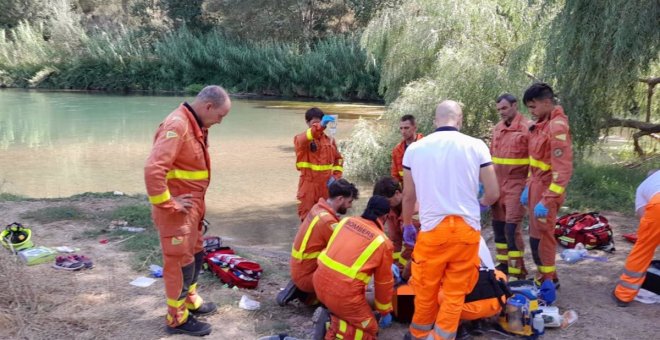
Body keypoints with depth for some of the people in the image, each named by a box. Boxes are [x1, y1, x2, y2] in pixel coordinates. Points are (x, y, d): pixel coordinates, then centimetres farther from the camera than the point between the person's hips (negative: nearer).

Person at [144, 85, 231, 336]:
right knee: (180, 261, 3)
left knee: (195, 254, 23)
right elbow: (153, 169, -31)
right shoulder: (177, 125, -23)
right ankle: (178, 318, 19)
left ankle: (189, 300, 41)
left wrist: (197, 204, 12)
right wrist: (168, 204, -23)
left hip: (192, 206, 10)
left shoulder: (196, 125, 9)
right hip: (177, 209, -10)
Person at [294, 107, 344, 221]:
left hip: (326, 186, 4)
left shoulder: (329, 140, 6)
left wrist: (335, 176, -1)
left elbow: (338, 159, 16)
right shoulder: (301, 139, -6)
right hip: (309, 187, -3)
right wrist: (319, 126, -49)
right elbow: (303, 140, -32)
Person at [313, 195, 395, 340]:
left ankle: (331, 316, 9)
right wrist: (385, 312, 23)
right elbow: (384, 282, 7)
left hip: (320, 282, 6)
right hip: (343, 293, -6)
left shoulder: (346, 221, 7)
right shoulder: (383, 242, -4)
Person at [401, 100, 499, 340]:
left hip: (432, 228, 1)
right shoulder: (476, 146, -2)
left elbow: (409, 196, 8)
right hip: (467, 229, 0)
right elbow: (493, 194, 1)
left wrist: (407, 226, 24)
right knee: (455, 292, 11)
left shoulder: (414, 148, 1)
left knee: (426, 289, 16)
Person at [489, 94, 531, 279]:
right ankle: (503, 264, 25)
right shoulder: (497, 128, 11)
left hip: (517, 184, -7)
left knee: (512, 227, -7)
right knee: (498, 224, 12)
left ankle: (517, 272, 4)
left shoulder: (527, 128, -11)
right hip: (498, 184, 7)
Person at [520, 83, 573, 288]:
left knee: (542, 235, 2)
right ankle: (543, 276, 29)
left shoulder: (557, 127, -20)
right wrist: (528, 186, 16)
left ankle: (548, 281, 17)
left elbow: (563, 170, -24)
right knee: (536, 234, 15)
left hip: (546, 189, -8)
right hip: (536, 185, 9)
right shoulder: (541, 124, 9)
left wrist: (547, 200, -25)